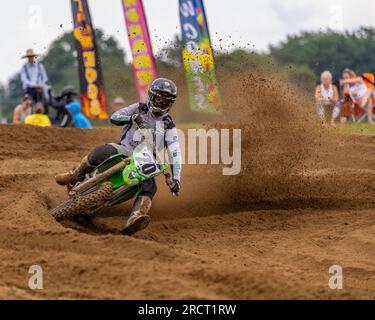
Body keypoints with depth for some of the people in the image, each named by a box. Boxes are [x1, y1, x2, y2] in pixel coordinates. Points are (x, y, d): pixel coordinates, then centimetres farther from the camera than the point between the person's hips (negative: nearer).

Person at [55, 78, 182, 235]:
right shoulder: (140, 109, 5)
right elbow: (114, 117, -2)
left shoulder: (169, 126, -1)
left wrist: (176, 179, -25)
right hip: (124, 150, 1)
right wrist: (132, 118, -22)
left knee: (149, 186, -32)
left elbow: (175, 153, -11)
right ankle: (75, 176, -6)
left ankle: (135, 219, -58)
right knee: (101, 152, -32)